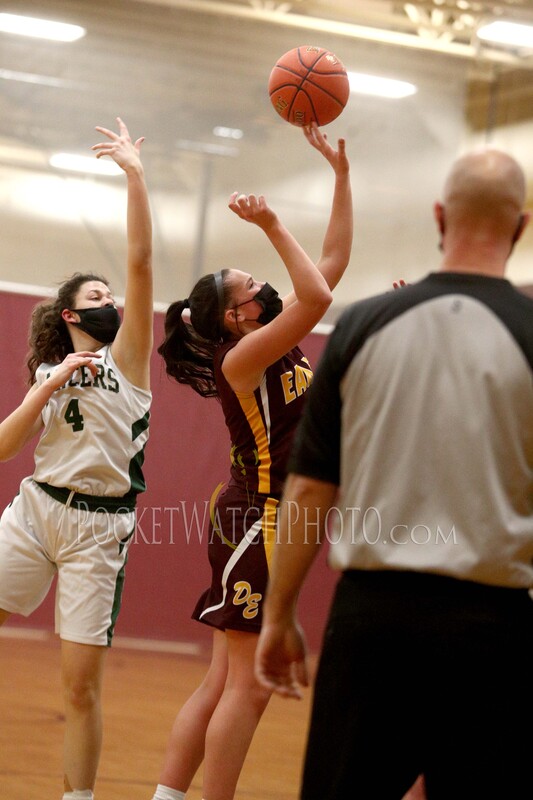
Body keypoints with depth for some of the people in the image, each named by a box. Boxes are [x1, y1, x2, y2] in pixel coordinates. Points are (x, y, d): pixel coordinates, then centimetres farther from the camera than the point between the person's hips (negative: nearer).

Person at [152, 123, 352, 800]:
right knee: (250, 684, -7)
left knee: (225, 682, 9)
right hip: (260, 521, -9)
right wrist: (273, 228, -22)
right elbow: (317, 296, -29)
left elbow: (333, 261, 13)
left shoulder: (278, 341, 9)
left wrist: (341, 172, 10)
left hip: (270, 522, 9)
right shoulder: (240, 358, -15)